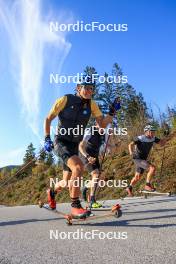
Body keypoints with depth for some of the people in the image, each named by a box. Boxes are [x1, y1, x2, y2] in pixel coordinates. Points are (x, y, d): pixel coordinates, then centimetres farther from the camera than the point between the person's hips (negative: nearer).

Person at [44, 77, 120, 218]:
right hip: (61, 142, -6)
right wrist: (47, 139, -14)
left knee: (70, 180, 12)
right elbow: (48, 119, -5)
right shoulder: (65, 100, -11)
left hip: (74, 145, 6)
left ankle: (52, 192, 43)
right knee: (78, 167, -30)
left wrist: (112, 113, -19)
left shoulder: (92, 104, 0)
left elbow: (102, 124, -3)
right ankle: (75, 206, -17)